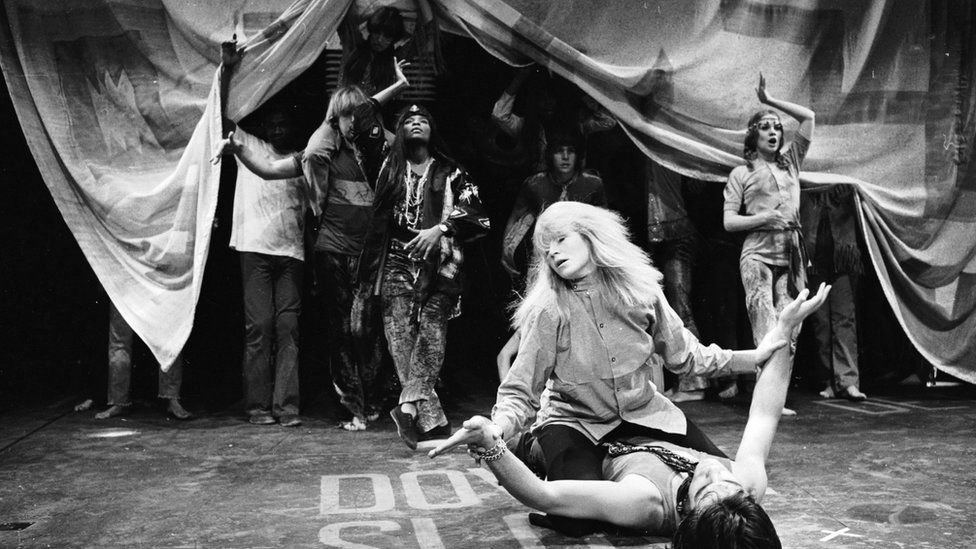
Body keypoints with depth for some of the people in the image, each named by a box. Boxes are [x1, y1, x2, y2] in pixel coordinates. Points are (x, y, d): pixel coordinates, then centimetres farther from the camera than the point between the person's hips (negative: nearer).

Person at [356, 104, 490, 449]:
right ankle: (432, 419, -15)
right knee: (401, 335, -14)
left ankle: (410, 405, -25)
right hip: (397, 260, 1)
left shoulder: (449, 172, 13)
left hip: (438, 262, -1)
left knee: (431, 330, -19)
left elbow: (472, 209, 1)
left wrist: (440, 229, -9)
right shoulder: (389, 169, 20)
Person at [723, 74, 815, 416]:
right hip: (758, 256, -4)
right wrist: (765, 218, -11)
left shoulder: (790, 162, 18)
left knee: (790, 330, -1)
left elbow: (809, 117, 17)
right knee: (767, 331, -11)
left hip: (791, 257, 4)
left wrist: (770, 101, 15)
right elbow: (729, 221, 2)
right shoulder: (741, 174, 8)